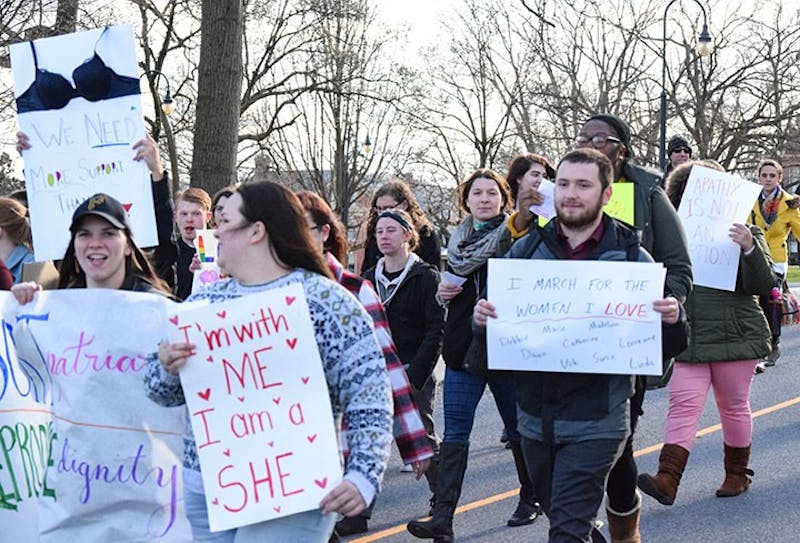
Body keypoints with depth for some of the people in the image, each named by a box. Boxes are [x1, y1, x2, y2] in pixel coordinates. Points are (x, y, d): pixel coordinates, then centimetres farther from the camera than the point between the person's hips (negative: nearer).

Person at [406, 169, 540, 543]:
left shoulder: (517, 237, -5)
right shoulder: (458, 241, 11)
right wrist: (443, 294, 2)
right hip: (462, 350, 4)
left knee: (519, 429, 11)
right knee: (454, 434, -3)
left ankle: (531, 498, 32)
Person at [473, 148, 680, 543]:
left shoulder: (631, 257, -3)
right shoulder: (526, 250, 4)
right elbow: (495, 314, 9)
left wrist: (671, 318, -21)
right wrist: (482, 317, -15)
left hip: (594, 424, -4)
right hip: (536, 417, 4)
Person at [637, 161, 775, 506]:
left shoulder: (744, 235, 1)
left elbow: (763, 284, -9)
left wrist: (749, 249, -25)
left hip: (735, 335, -2)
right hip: (687, 339, 2)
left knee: (734, 406, 9)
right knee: (683, 404, -7)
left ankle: (737, 474, 26)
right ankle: (667, 480, -15)